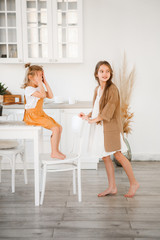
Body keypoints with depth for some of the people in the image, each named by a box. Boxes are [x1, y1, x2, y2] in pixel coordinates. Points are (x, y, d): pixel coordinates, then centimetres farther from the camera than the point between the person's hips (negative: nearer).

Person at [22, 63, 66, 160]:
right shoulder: (29, 89, -14)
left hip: (40, 114, 10)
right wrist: (40, 83, -20)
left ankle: (55, 150, 11)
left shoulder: (39, 87, 16)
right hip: (32, 116, -10)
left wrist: (46, 83, 6)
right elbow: (43, 95, -27)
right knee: (55, 129, -20)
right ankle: (54, 153, -10)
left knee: (59, 127, 3)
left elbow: (50, 96, 9)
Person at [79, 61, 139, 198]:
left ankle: (134, 183, 13)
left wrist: (94, 119, -18)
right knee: (105, 156, 9)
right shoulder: (97, 89, 13)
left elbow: (108, 110, -18)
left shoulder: (112, 89, -12)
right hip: (99, 127, 8)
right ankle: (112, 187, 18)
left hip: (111, 126, -8)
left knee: (118, 155, -4)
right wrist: (87, 116, 5)